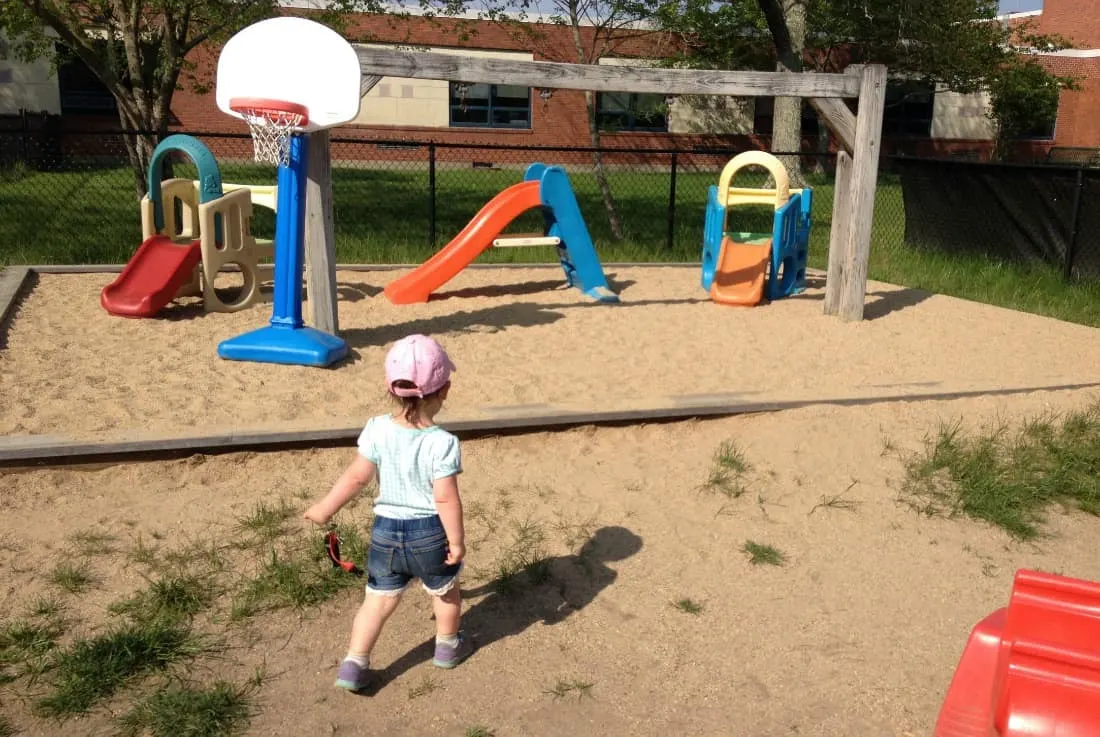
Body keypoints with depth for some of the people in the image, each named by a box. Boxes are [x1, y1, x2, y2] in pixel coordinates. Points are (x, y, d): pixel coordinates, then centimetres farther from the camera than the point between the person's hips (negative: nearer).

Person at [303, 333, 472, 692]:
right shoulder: (443, 443, -23)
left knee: (379, 600, 16)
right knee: (445, 591, 24)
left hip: (386, 529, 2)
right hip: (430, 532, -2)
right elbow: (446, 498, -21)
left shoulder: (377, 430, -12)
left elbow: (356, 476, -7)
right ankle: (448, 646, 43)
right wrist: (457, 540, -10)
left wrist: (325, 508, 7)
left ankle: (354, 665, 14)